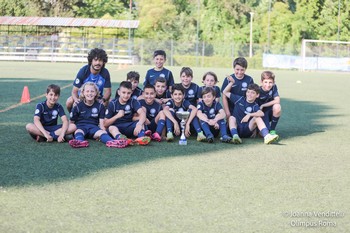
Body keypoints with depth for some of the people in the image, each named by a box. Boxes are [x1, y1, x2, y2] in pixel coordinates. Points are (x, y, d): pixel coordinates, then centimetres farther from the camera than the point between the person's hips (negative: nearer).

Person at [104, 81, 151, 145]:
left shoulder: (134, 102, 0)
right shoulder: (112, 104, -1)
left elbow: (142, 113, -21)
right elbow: (105, 124, -3)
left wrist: (139, 124, -42)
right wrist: (117, 116, -18)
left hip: (130, 128, 1)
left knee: (141, 121, -23)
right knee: (111, 127, -32)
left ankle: (141, 137, -53)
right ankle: (120, 138, -66)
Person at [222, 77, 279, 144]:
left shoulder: (255, 106, 3)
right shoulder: (239, 99, 10)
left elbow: (261, 114, -21)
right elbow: (225, 92, 13)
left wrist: (249, 115, -31)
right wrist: (232, 82, 7)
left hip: (247, 130, -1)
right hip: (236, 128, 1)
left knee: (257, 117, -20)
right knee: (232, 117, -26)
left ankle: (267, 136, -40)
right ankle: (235, 136, -53)